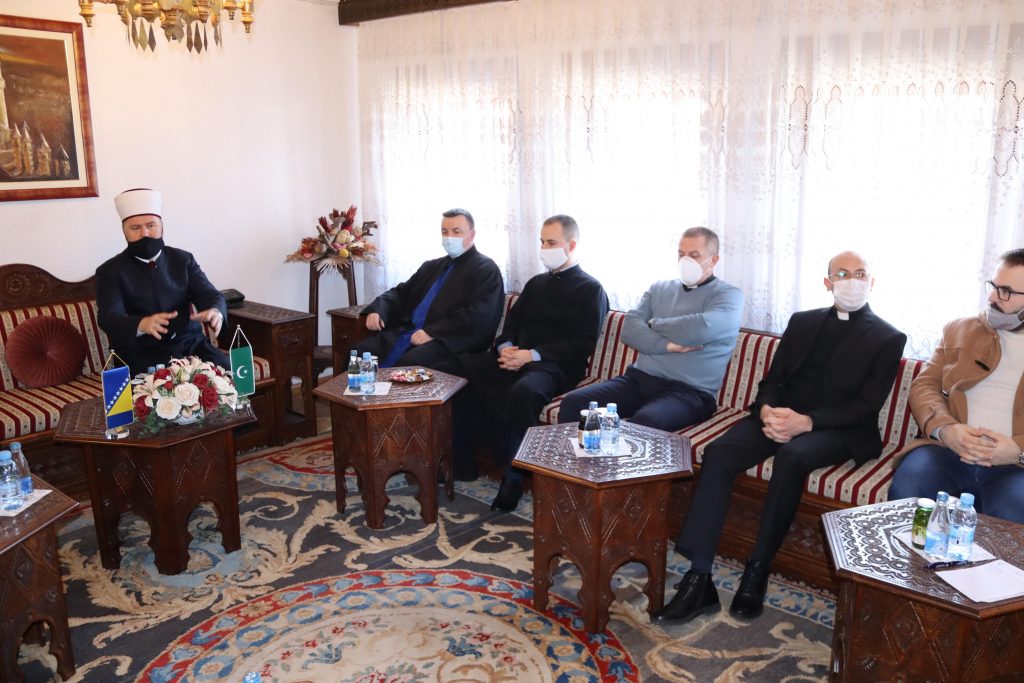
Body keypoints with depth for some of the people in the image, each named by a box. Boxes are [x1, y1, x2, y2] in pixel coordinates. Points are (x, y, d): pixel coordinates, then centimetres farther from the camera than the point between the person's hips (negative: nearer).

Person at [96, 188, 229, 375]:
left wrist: (215, 311, -26)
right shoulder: (110, 271, 2)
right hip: (141, 355, -3)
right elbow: (109, 317, -13)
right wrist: (142, 324, -37)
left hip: (191, 344, 3)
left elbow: (210, 295, 1)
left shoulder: (183, 259, 11)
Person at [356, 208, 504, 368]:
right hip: (410, 332, 7)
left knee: (409, 363, -36)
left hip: (448, 341, -7)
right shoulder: (432, 266, 25)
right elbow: (401, 293, 26)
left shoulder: (486, 270, 0)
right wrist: (377, 310, 4)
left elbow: (477, 317, -14)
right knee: (359, 351, -16)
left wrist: (432, 332, -19)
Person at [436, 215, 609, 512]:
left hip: (552, 366, -7)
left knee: (523, 392, -41)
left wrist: (533, 354, -16)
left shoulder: (590, 289, 4)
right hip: (514, 359, 7)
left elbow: (583, 344, -7)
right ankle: (461, 462, -8)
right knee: (448, 369, -11)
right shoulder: (536, 283, 25)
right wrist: (505, 347, -1)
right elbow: (511, 323, 24)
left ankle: (513, 478, -26)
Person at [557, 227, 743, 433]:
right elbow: (629, 329, 5)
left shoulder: (729, 296, 2)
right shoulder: (660, 289, 19)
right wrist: (667, 345, -12)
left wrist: (655, 324, -1)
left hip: (688, 391, -5)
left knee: (643, 423, -37)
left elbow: (700, 329, -19)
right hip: (639, 378, 5)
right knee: (573, 403, -16)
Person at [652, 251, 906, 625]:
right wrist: (766, 410, -12)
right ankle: (698, 578, -26)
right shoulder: (802, 322, 19)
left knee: (792, 455, -37)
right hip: (780, 416, 4)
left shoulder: (888, 339, 6)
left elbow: (867, 406, -5)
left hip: (839, 429, -3)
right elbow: (772, 379, 13)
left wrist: (806, 422, -21)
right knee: (718, 452, -25)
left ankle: (757, 572, -23)